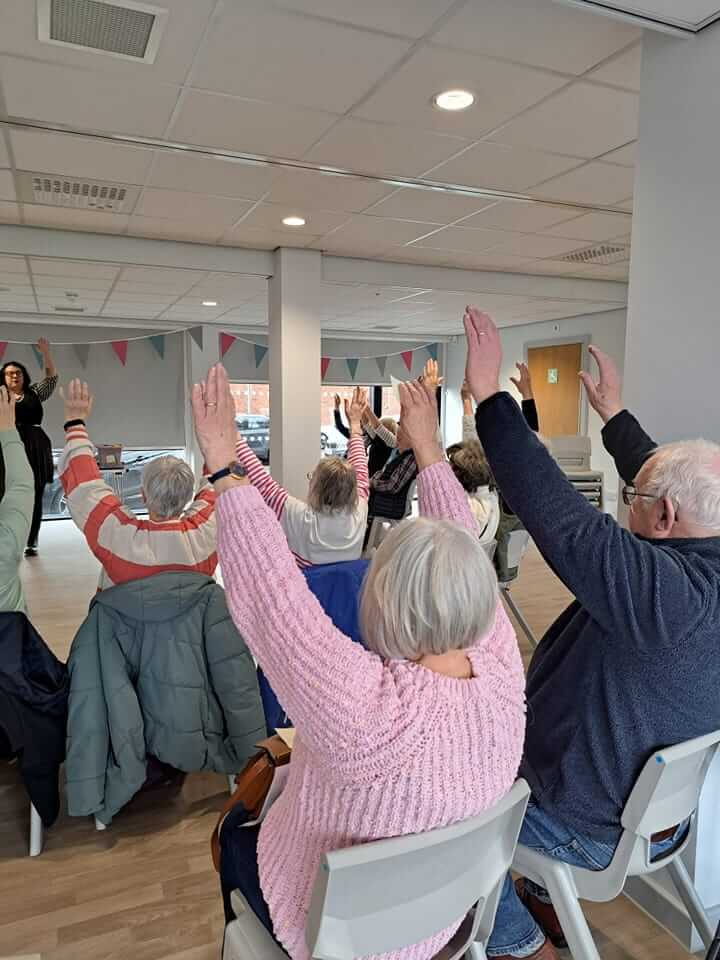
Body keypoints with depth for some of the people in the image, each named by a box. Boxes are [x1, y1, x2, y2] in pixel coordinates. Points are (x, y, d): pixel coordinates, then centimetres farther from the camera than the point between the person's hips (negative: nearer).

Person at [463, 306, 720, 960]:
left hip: (595, 832, -8)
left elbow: (557, 514, -40)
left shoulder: (661, 588, -36)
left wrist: (490, 397, -34)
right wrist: (615, 414, 16)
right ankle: (543, 903, 40)